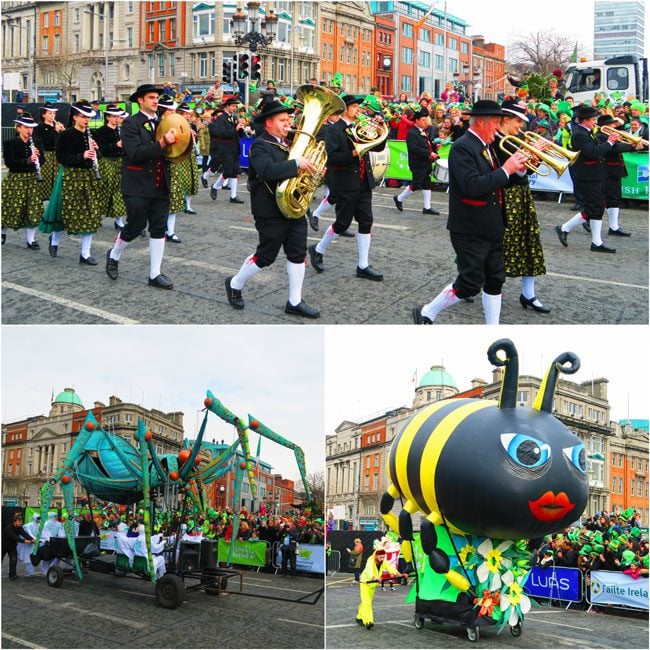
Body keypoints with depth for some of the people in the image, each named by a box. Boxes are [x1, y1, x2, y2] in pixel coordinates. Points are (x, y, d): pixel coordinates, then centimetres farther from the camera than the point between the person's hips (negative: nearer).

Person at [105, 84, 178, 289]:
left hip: (160, 186, 6)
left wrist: (178, 140, -3)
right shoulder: (131, 124, -9)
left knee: (159, 228, 5)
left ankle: (155, 274, 11)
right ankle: (114, 255, 28)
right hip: (137, 187, -6)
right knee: (135, 226, 0)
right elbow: (135, 154, -22)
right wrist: (161, 143, -28)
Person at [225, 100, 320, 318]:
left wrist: (311, 168, 2)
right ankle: (235, 284, 25)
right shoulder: (260, 146, -14)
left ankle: (295, 302, 14)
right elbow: (268, 169, -33)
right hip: (271, 212, -8)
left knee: (298, 254, 6)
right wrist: (297, 164, -34)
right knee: (265, 256, 2)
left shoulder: (287, 144, 14)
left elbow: (292, 172, 23)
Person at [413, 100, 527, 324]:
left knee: (495, 280, 11)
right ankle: (426, 314, 13)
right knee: (470, 284, -4)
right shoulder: (462, 147, -17)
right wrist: (505, 170, -23)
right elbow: (472, 186, -28)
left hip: (492, 229, 9)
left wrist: (517, 167, -1)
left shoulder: (485, 146, 12)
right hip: (470, 230, -9)